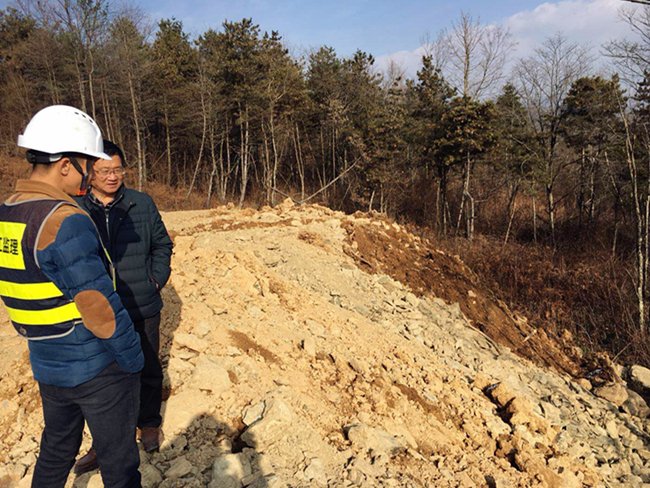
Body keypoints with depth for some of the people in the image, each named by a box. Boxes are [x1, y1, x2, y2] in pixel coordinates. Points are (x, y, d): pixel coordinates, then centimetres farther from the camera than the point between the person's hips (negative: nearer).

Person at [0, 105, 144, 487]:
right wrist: (133, 359, -12)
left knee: (56, 452, 28)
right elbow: (100, 306, -24)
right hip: (99, 369, -8)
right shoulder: (65, 221, -25)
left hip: (46, 366, 8)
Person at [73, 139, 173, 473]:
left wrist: (157, 280, -2)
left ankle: (149, 425, 41)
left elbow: (162, 245, 8)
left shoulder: (143, 204, -2)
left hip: (143, 310, 0)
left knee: (147, 371, 16)